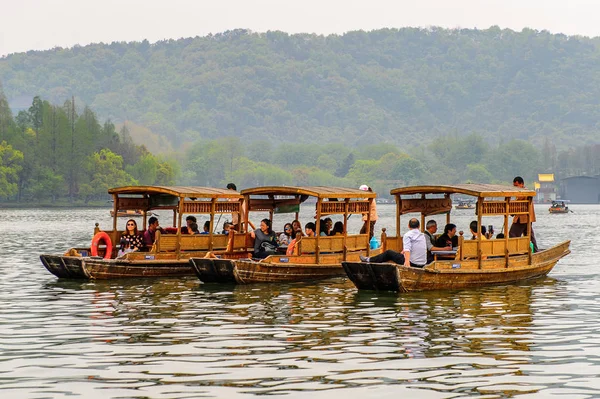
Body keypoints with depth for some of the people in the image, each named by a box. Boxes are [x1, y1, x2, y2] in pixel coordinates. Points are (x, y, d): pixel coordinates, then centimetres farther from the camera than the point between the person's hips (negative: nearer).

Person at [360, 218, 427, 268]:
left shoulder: (407, 235, -9)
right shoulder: (422, 236, 15)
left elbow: (407, 249, -26)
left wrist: (407, 261, -41)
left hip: (412, 263, -7)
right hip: (422, 265, 7)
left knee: (389, 253, 10)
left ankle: (369, 260, 22)